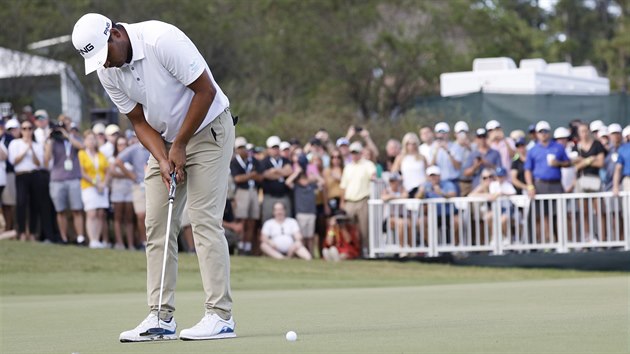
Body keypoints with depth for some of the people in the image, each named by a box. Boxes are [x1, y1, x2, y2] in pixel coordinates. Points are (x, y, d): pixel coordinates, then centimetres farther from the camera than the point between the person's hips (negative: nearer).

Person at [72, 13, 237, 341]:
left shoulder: (162, 40, -26)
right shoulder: (107, 72, -5)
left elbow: (205, 91, -21)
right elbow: (139, 121, 2)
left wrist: (180, 145, -16)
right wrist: (163, 158, -15)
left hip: (207, 128, -7)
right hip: (166, 140, 7)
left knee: (205, 220, -14)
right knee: (156, 225, 1)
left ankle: (220, 316, -15)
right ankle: (161, 317, 2)